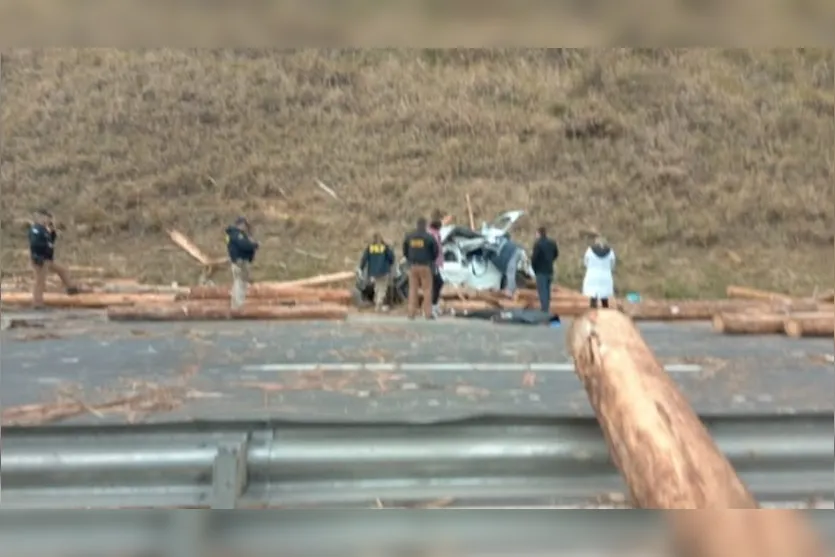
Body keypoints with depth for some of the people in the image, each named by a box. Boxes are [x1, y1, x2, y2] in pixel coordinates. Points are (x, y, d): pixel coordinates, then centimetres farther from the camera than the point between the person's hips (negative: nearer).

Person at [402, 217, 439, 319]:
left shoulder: (408, 236, 3)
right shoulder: (429, 237, -7)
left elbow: (405, 250, 7)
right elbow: (436, 251, -3)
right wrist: (431, 260, 16)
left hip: (413, 266, 3)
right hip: (425, 266, -3)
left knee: (413, 290, 6)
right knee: (427, 289, 0)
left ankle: (412, 313, 3)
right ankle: (428, 313, -3)